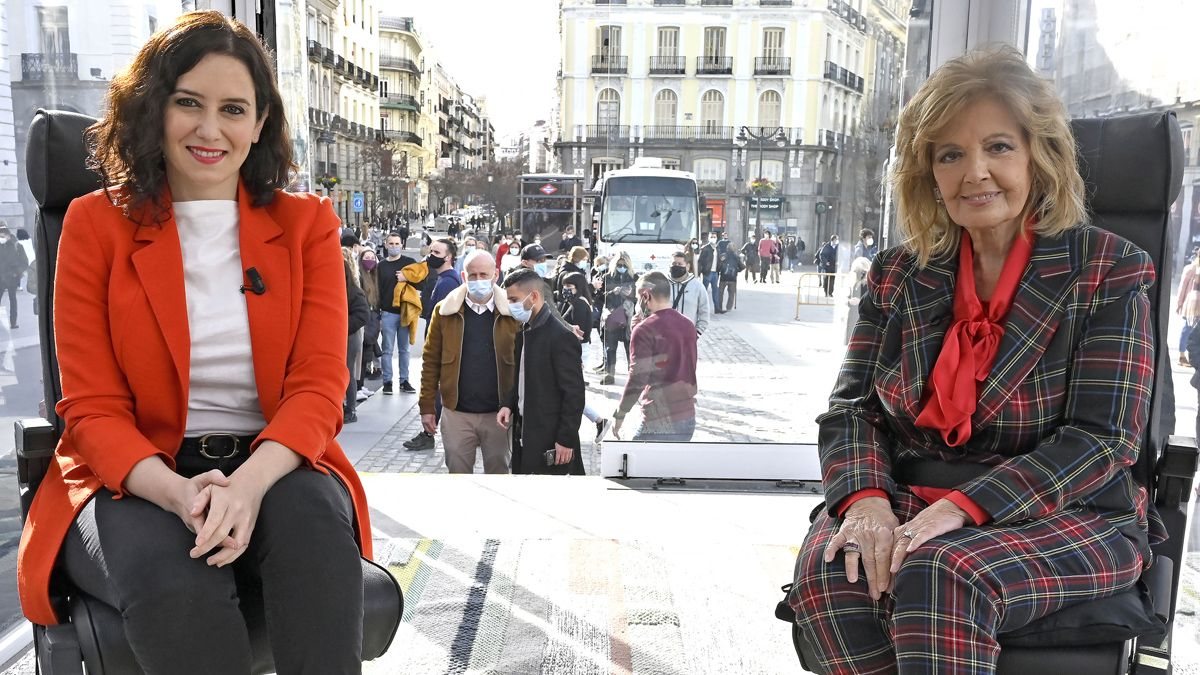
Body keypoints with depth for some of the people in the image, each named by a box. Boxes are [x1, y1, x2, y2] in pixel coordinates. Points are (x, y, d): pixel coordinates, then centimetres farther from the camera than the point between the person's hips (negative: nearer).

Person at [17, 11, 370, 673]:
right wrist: (180, 493, -23)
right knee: (175, 585, -33)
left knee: (315, 517, -33)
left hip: (273, 466, 1)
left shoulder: (307, 223, 6)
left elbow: (319, 387, -3)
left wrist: (249, 483, -24)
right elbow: (92, 407, -1)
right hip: (134, 481, -1)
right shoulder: (95, 223, 3)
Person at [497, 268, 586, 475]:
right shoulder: (524, 332, 10)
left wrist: (566, 439, -17)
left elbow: (574, 393, -17)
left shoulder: (561, 336, -17)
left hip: (550, 440, -8)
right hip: (525, 434, 8)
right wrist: (509, 404, 2)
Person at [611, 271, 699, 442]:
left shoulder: (645, 330, -13)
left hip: (658, 421, -7)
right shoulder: (688, 324, 8)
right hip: (688, 416, 7)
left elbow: (637, 379, -16)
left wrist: (619, 414, -5)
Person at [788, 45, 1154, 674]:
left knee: (943, 574, -35)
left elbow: (1100, 437, -9)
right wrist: (867, 499, -17)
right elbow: (851, 406, 5)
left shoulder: (1108, 269, -1)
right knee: (829, 567, -30)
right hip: (908, 505, 3)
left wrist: (961, 507, -23)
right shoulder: (898, 275, 10)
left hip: (1065, 520, -2)